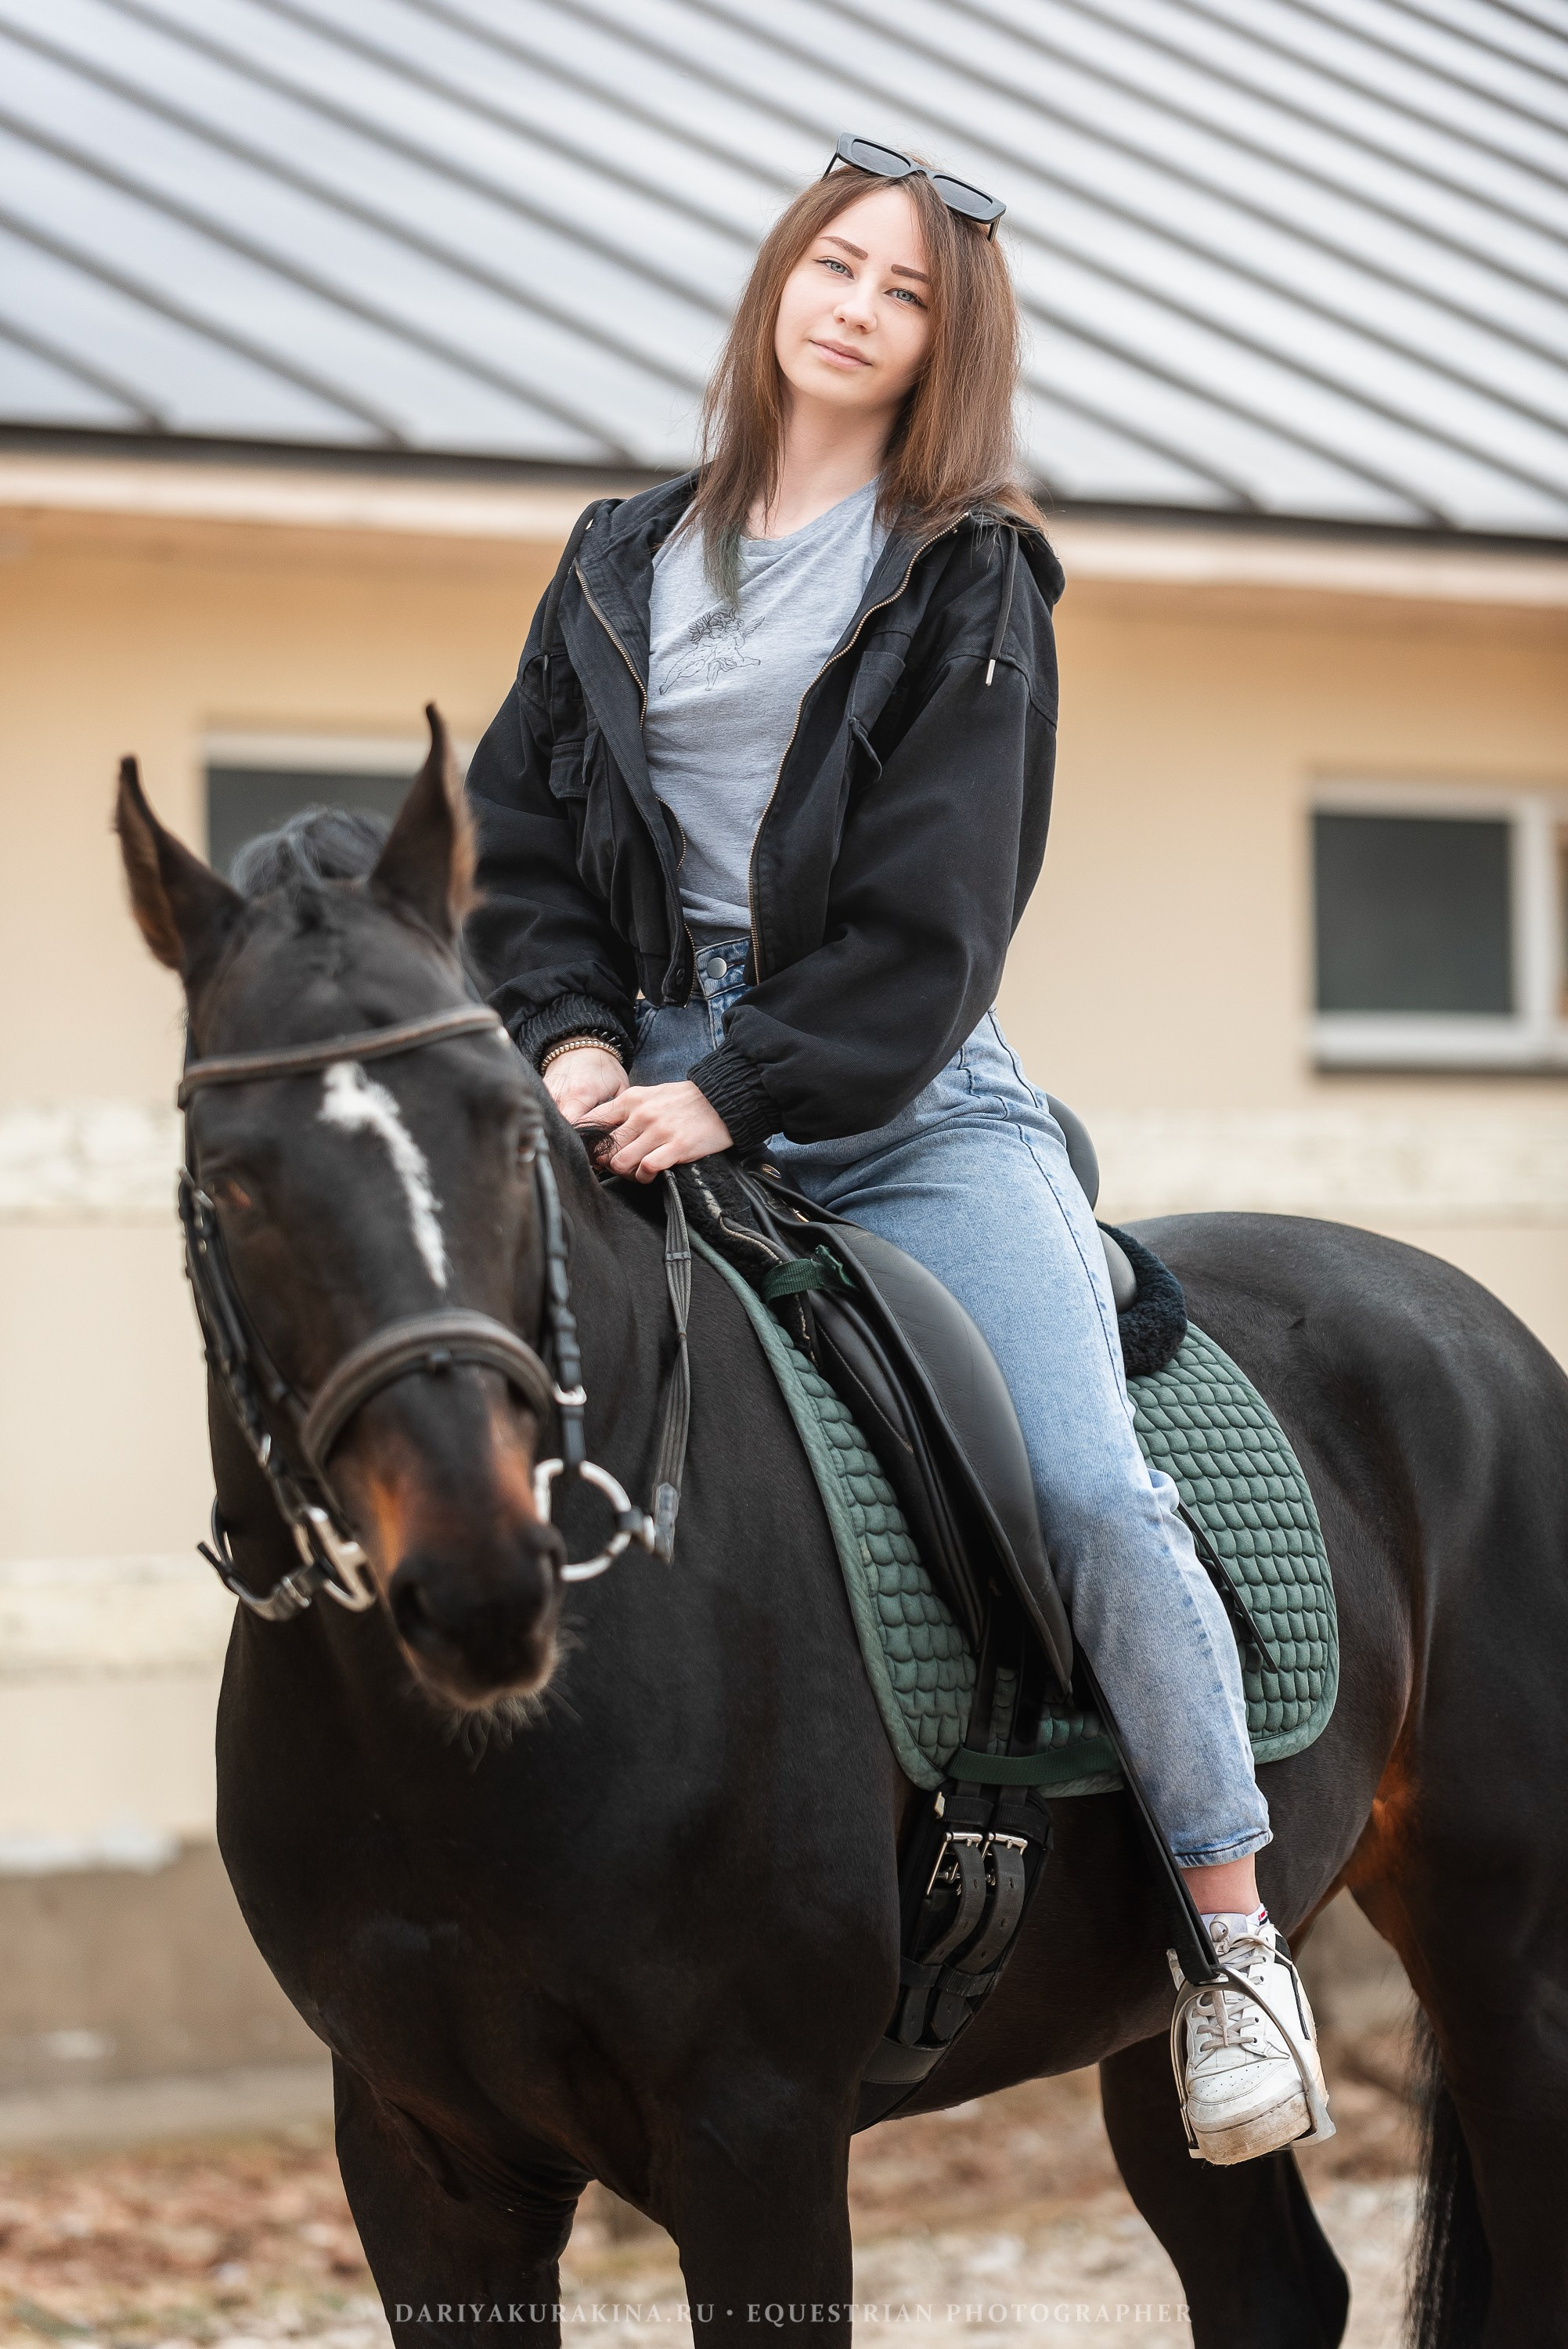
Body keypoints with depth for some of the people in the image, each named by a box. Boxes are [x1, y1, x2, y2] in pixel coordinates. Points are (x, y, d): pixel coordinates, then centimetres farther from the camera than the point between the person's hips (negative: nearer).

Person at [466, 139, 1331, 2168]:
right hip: (661, 1081, 4)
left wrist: (735, 1090, -17)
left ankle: (1235, 1940, -6)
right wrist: (576, 1034, -5)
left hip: (908, 1107, -3)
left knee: (1089, 1484, -18)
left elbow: (928, 912, -7)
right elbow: (525, 830, 14)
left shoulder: (971, 586, 3)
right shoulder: (623, 564, 15)